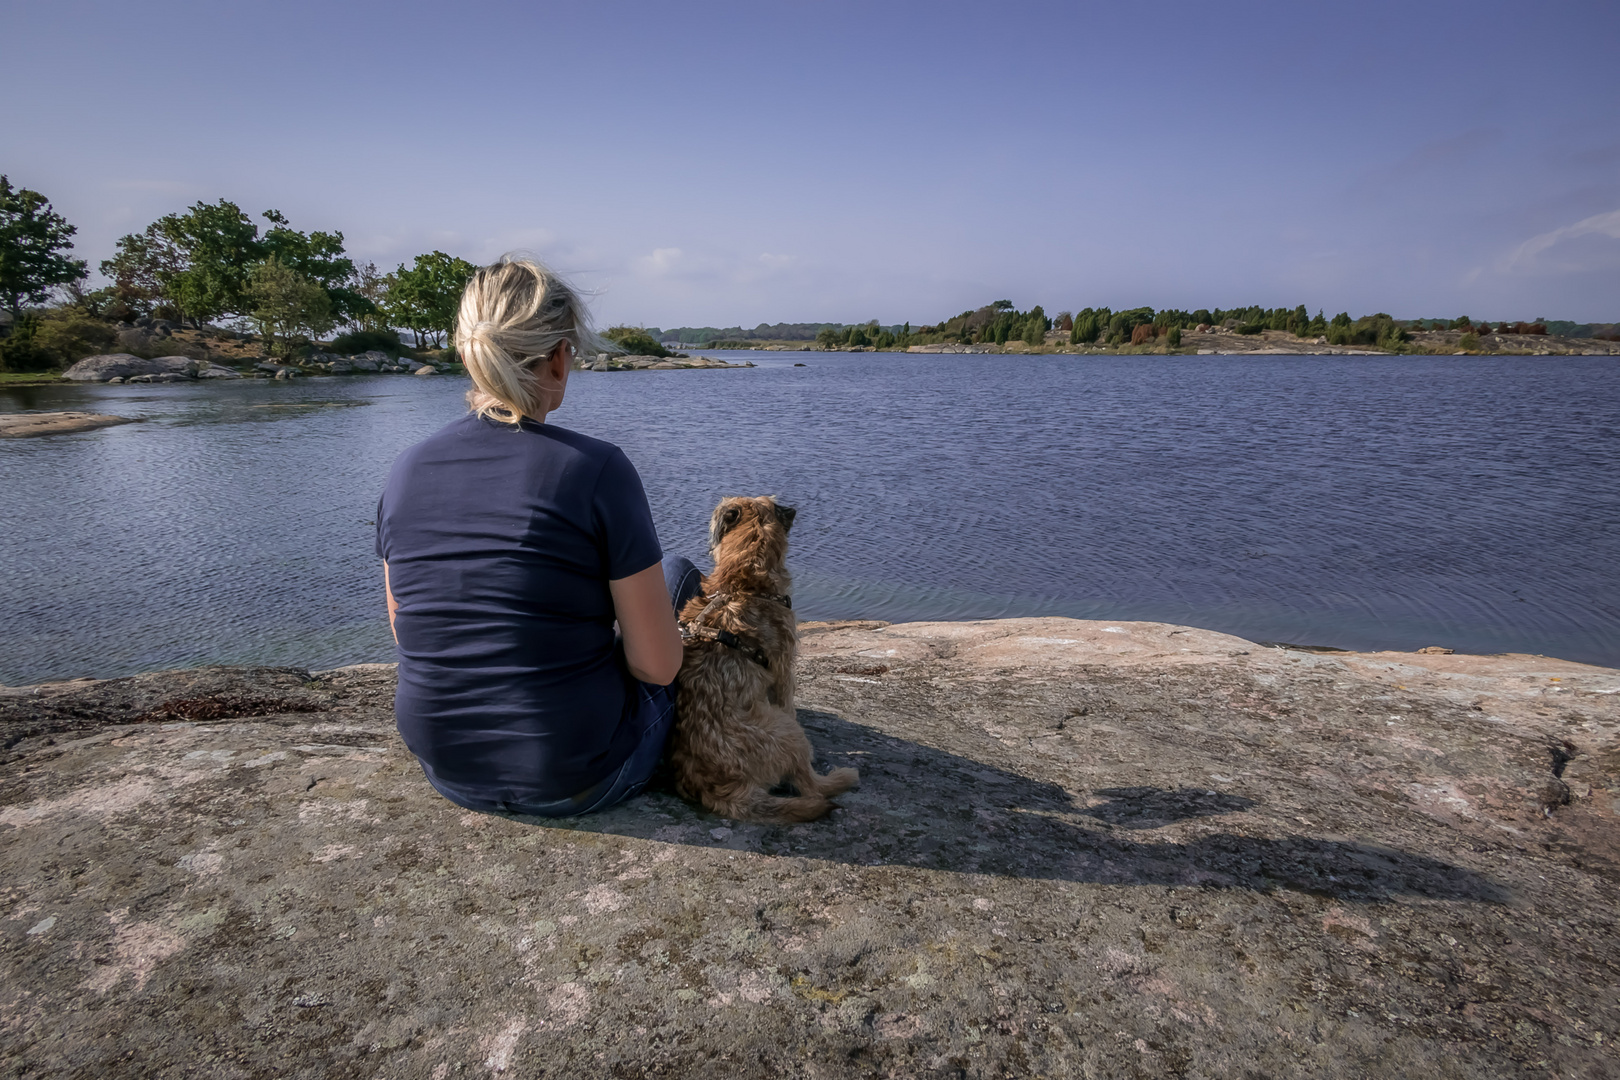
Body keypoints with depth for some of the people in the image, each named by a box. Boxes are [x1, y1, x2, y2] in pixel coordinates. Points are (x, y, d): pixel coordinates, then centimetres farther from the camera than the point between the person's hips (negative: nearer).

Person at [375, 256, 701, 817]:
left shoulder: (407, 470, -6)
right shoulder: (597, 469, -22)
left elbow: (407, 631, 8)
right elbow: (658, 665, -17)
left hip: (447, 770, 6)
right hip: (578, 782, -5)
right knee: (678, 573, 20)